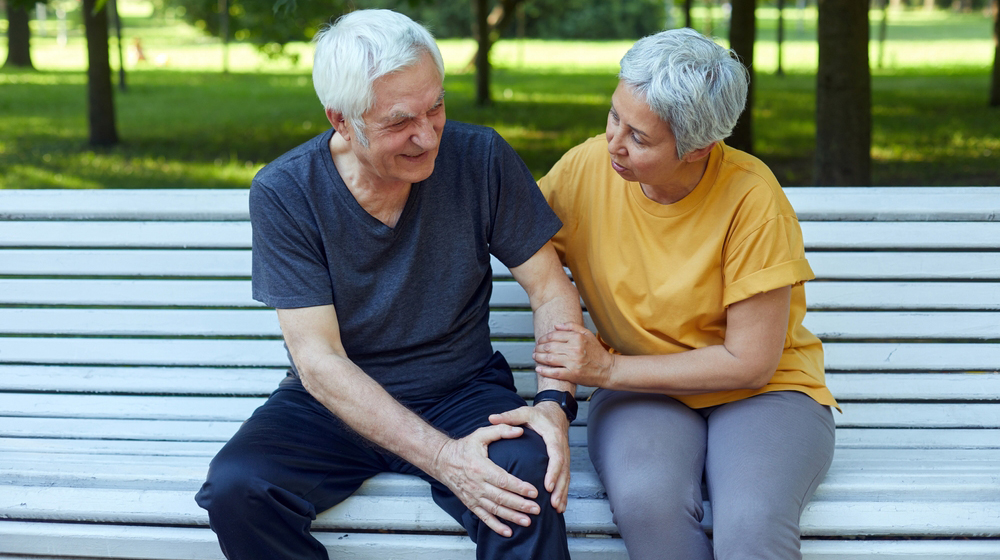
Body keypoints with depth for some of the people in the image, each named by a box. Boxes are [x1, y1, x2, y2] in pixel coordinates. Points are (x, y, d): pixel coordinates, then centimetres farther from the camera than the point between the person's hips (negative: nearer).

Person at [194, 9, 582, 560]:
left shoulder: (481, 159, -9)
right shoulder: (283, 193, -14)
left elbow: (552, 291, -3)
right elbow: (319, 360, -17)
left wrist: (555, 402, -23)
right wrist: (442, 457, -28)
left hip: (462, 394, 0)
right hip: (337, 403, 1)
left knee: (529, 475, -33)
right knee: (234, 488, -27)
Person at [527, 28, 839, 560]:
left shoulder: (750, 196, -17)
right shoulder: (585, 168, -7)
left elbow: (751, 364, -14)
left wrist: (608, 369, -16)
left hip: (761, 393, -2)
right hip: (642, 394, 3)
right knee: (646, 499, -33)